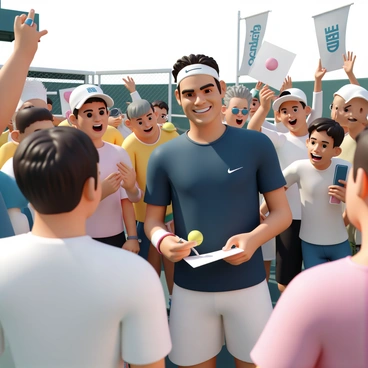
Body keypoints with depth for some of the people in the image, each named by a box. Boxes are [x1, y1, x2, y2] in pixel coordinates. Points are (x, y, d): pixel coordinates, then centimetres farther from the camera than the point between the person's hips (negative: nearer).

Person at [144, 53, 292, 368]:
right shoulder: (164, 156, -3)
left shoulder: (257, 145, -5)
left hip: (248, 284, 0)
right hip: (190, 288, 1)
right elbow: (153, 219, 3)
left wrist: (254, 238, -22)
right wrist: (162, 240, -21)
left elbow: (282, 212, -2)